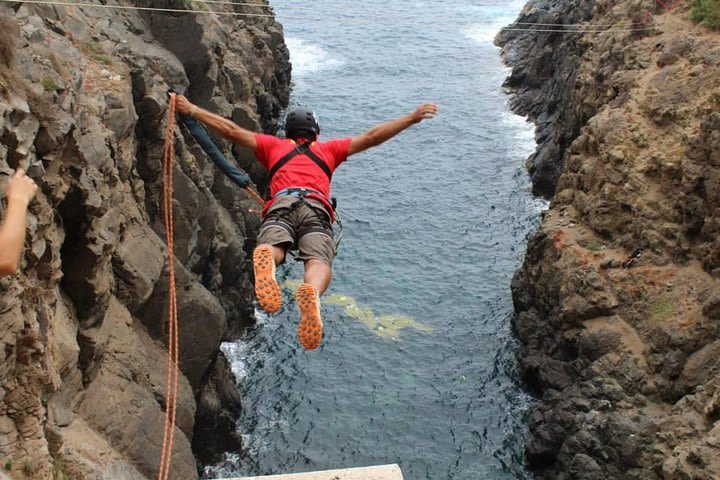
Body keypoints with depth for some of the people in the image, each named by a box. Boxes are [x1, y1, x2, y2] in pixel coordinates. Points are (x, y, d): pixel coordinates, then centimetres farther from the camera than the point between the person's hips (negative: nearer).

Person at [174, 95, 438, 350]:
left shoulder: (274, 145, 36)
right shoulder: (328, 149, 36)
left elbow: (232, 131, 32)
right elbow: (371, 137, 33)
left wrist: (190, 110, 39)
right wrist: (413, 117, 41)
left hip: (280, 207, 1)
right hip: (316, 210, 0)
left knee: (271, 249, -26)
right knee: (319, 262, -23)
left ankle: (265, 260, -65)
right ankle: (312, 293, -59)